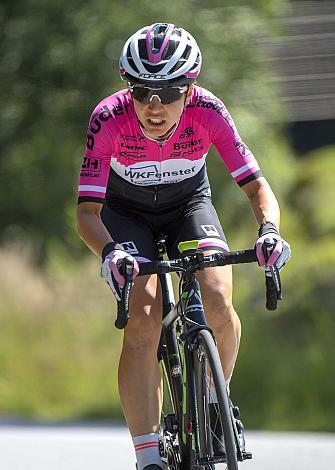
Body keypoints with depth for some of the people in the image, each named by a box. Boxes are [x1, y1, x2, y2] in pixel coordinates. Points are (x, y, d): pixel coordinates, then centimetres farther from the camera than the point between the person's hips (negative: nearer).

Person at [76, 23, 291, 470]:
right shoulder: (109, 119, -31)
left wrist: (269, 230, -47)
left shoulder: (207, 111, -29)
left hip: (189, 206, 1)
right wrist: (109, 252, -52)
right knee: (143, 320, -23)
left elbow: (257, 185, -26)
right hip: (126, 213, -1)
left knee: (218, 304, -23)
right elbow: (87, 212, -31)